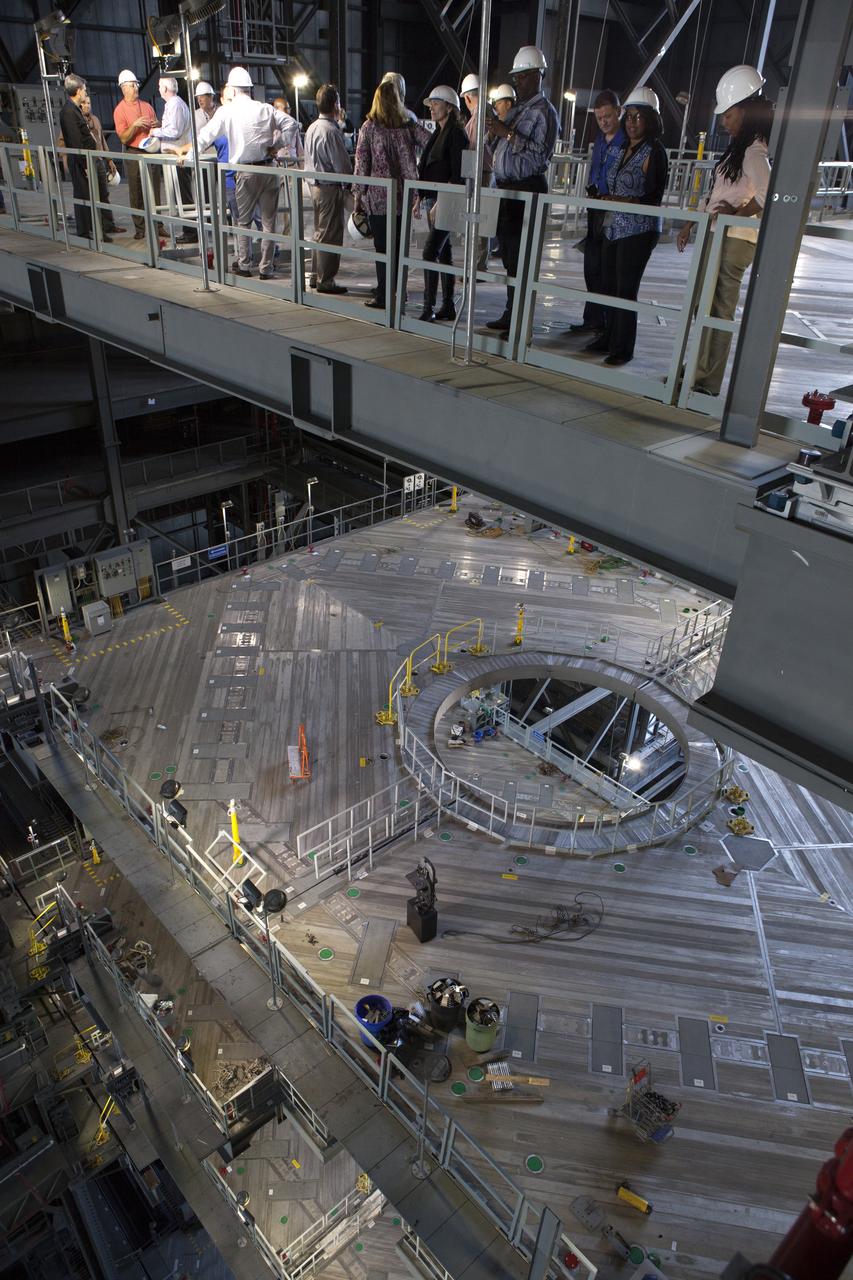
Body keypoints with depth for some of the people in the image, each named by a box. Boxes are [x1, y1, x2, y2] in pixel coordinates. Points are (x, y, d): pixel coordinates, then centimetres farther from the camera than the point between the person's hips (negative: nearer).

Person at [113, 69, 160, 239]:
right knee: (136, 193, -1)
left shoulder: (147, 106, 11)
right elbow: (123, 138, -7)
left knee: (154, 191, 3)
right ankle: (140, 228, 4)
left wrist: (157, 127, -3)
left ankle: (157, 225, 8)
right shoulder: (120, 110, -3)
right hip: (133, 155, -4)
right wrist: (134, 125, -21)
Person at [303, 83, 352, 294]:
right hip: (330, 188, -9)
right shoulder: (331, 131, -18)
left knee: (320, 232, 18)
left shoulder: (312, 128, 11)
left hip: (315, 185, 10)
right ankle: (326, 281, 0)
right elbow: (342, 165, -19)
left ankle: (317, 275, 26)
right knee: (330, 235, -4)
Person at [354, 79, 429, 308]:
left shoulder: (369, 127, -3)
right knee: (399, 246, 13)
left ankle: (383, 295, 2)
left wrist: (358, 198, 1)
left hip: (378, 197, -3)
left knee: (382, 248, 0)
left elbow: (361, 165, -4)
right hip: (403, 195, 3)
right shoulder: (408, 125, 4)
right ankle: (397, 291, 19)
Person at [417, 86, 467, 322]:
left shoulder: (456, 134, -10)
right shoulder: (438, 132, 17)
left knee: (430, 252, -16)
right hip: (432, 200, 9)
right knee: (443, 253, 10)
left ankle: (428, 308, -15)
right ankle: (448, 306, 15)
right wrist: (421, 198, 16)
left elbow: (457, 174, -17)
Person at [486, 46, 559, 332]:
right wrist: (494, 131, 8)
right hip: (506, 187, 9)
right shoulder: (518, 110, 20)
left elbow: (539, 156, -20)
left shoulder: (544, 112, -7)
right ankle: (510, 314, 19)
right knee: (507, 252, 11)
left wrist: (508, 133, -19)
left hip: (527, 189, -9)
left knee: (520, 256, -10)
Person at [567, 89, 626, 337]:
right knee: (592, 268, 11)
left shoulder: (628, 142, -11)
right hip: (597, 210, 8)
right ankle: (594, 320, 21)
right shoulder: (600, 140, 14)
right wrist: (593, 191, 11)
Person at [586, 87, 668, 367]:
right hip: (614, 228, 8)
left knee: (626, 289, -7)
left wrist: (625, 202, -22)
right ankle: (609, 338, 21)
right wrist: (602, 199, 8)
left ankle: (623, 348, -1)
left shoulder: (654, 152, -7)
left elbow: (654, 198, -13)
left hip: (638, 231, -8)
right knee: (609, 285, 9)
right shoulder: (625, 151, 16)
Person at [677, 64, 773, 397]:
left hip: (733, 240, -10)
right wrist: (691, 223, 23)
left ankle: (707, 382, -2)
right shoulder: (740, 147, 17)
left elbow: (768, 194, -28)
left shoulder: (755, 151, -13)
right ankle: (700, 370, 21)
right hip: (719, 236, 10)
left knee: (718, 309, -7)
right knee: (708, 307, 13)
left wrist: (738, 213, -14)